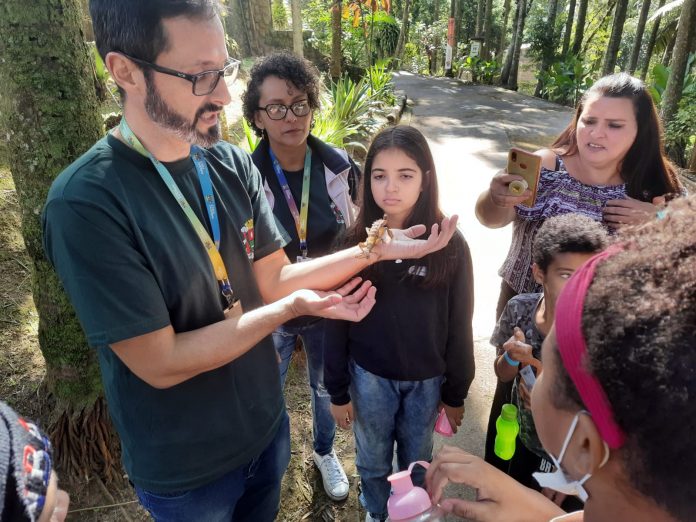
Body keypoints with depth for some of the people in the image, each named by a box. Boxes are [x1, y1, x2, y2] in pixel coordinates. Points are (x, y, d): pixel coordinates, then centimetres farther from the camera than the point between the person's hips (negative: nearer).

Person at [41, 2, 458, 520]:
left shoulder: (232, 164, -8)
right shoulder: (85, 203, -26)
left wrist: (374, 250, -17)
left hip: (266, 424, 5)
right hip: (184, 470, -4)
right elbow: (160, 364, -25)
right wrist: (291, 309, -25)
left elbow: (274, 279, -6)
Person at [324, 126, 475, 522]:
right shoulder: (355, 243, -13)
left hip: (427, 378, 0)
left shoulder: (450, 245, -14)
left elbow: (459, 325, -6)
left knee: (417, 459, 22)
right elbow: (338, 324, -6)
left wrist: (456, 392, -1)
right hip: (369, 375, 0)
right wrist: (337, 390, -2)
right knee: (373, 460, 21)